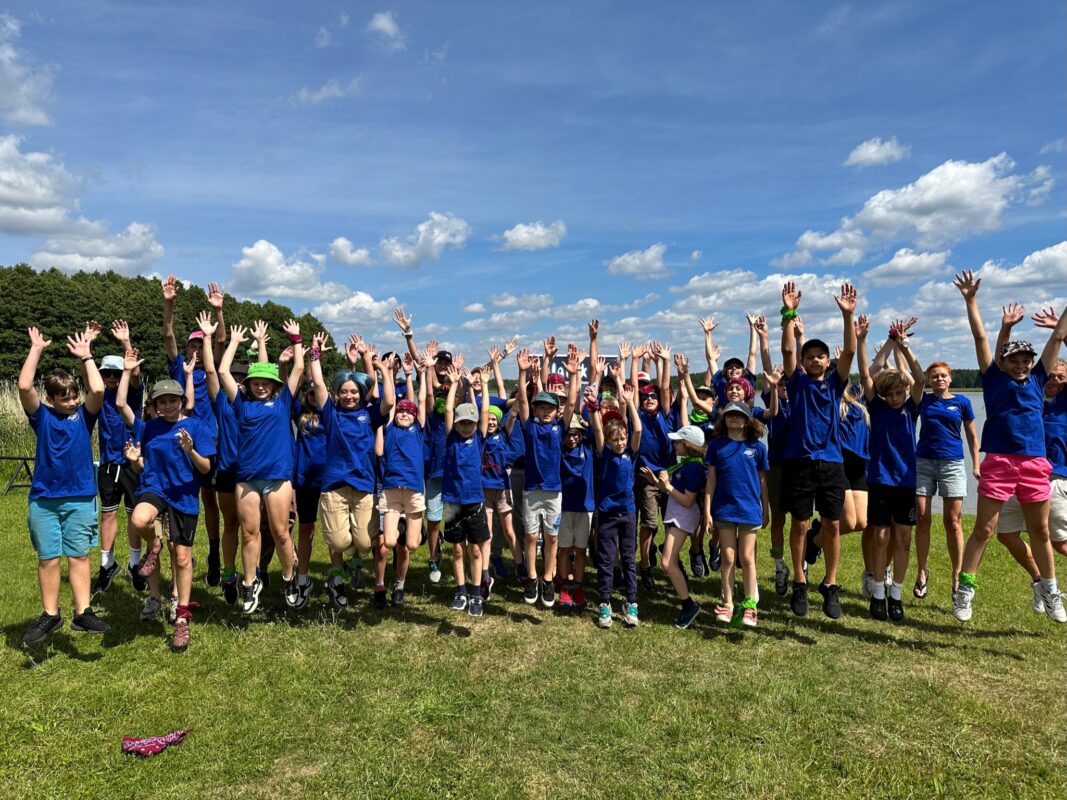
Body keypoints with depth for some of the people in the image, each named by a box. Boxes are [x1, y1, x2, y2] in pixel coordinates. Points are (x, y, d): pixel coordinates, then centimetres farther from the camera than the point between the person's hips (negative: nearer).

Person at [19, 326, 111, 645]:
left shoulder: (84, 415, 3)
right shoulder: (42, 416, 2)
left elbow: (98, 390, -15)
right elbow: (24, 387, -13)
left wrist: (86, 356, -7)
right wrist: (36, 349, -9)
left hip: (80, 498, 0)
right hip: (43, 499, 0)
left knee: (79, 556, 6)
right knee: (48, 559, 8)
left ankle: (82, 613, 10)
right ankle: (50, 615, 20)